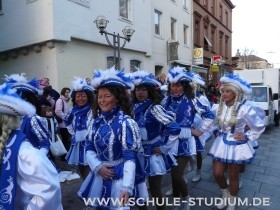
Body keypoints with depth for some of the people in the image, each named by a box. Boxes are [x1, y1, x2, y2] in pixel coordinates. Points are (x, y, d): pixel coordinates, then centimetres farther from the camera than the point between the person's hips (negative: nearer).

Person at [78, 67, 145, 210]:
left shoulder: (125, 122, -18)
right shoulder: (96, 121, 0)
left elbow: (130, 157, -22)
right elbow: (90, 148, 5)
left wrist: (127, 187, -30)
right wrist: (98, 166, -13)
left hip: (119, 176, -5)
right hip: (99, 175, 6)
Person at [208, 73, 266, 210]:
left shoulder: (244, 110, -17)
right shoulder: (217, 108, -6)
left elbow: (260, 126, -3)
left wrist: (247, 137, -6)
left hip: (236, 146, -3)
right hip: (221, 144, 4)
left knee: (233, 177, 11)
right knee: (217, 173, 6)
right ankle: (225, 196, 38)